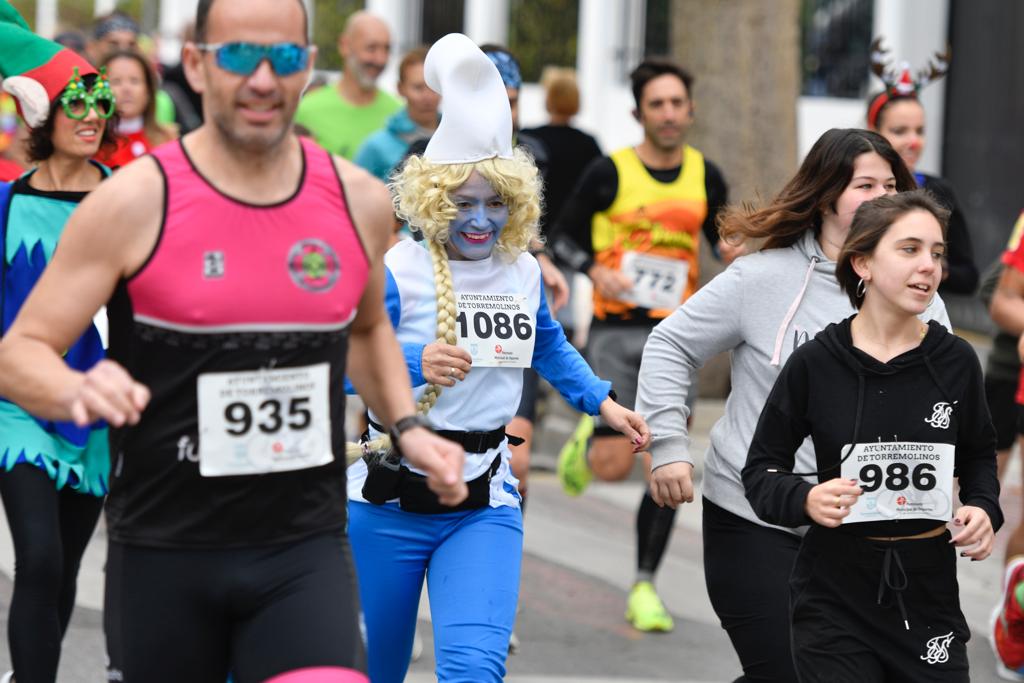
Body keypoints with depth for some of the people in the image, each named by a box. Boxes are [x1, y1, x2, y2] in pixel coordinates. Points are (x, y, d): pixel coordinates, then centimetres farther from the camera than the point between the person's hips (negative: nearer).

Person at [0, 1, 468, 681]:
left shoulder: (359, 200, 3)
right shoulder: (135, 201, -9)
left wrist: (407, 428, 9)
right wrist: (78, 391, -29)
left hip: (307, 550, 2)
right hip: (163, 553, -2)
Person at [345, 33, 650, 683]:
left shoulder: (524, 271, 4)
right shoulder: (399, 271, -13)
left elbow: (548, 345, 25)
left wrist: (603, 401, 17)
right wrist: (413, 366, -34)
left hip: (483, 506, 3)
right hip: (390, 503, -2)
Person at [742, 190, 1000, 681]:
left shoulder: (956, 361, -3)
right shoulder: (815, 363, -9)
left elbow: (978, 457, 14)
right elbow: (762, 469, 0)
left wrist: (984, 508, -4)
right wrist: (804, 500, -20)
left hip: (928, 589, 2)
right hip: (836, 598, -2)